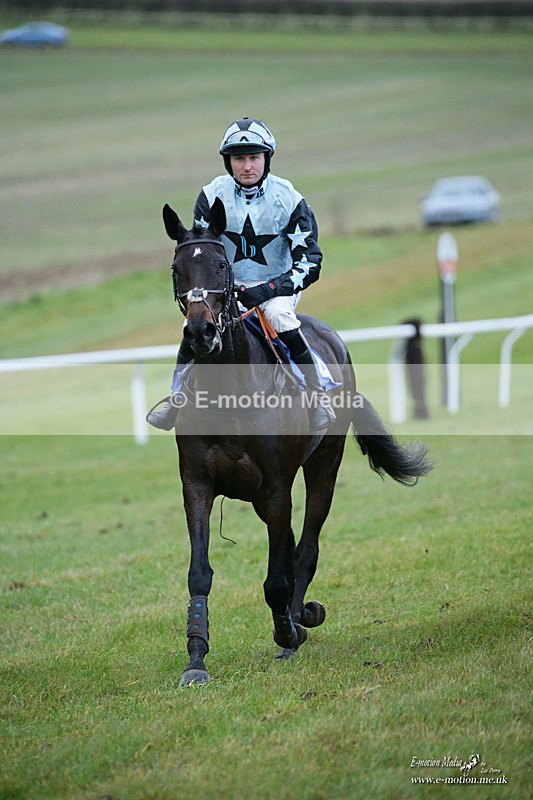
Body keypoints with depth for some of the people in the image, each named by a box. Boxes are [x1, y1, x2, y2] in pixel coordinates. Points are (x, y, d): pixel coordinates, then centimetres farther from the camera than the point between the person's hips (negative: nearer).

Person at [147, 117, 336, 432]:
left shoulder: (288, 199, -12)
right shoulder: (212, 195, -6)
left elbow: (310, 262, -13)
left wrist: (269, 290, -26)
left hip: (277, 284, -2)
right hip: (228, 283, 2)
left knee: (278, 314, -34)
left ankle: (318, 394, -20)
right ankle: (177, 395, -7)